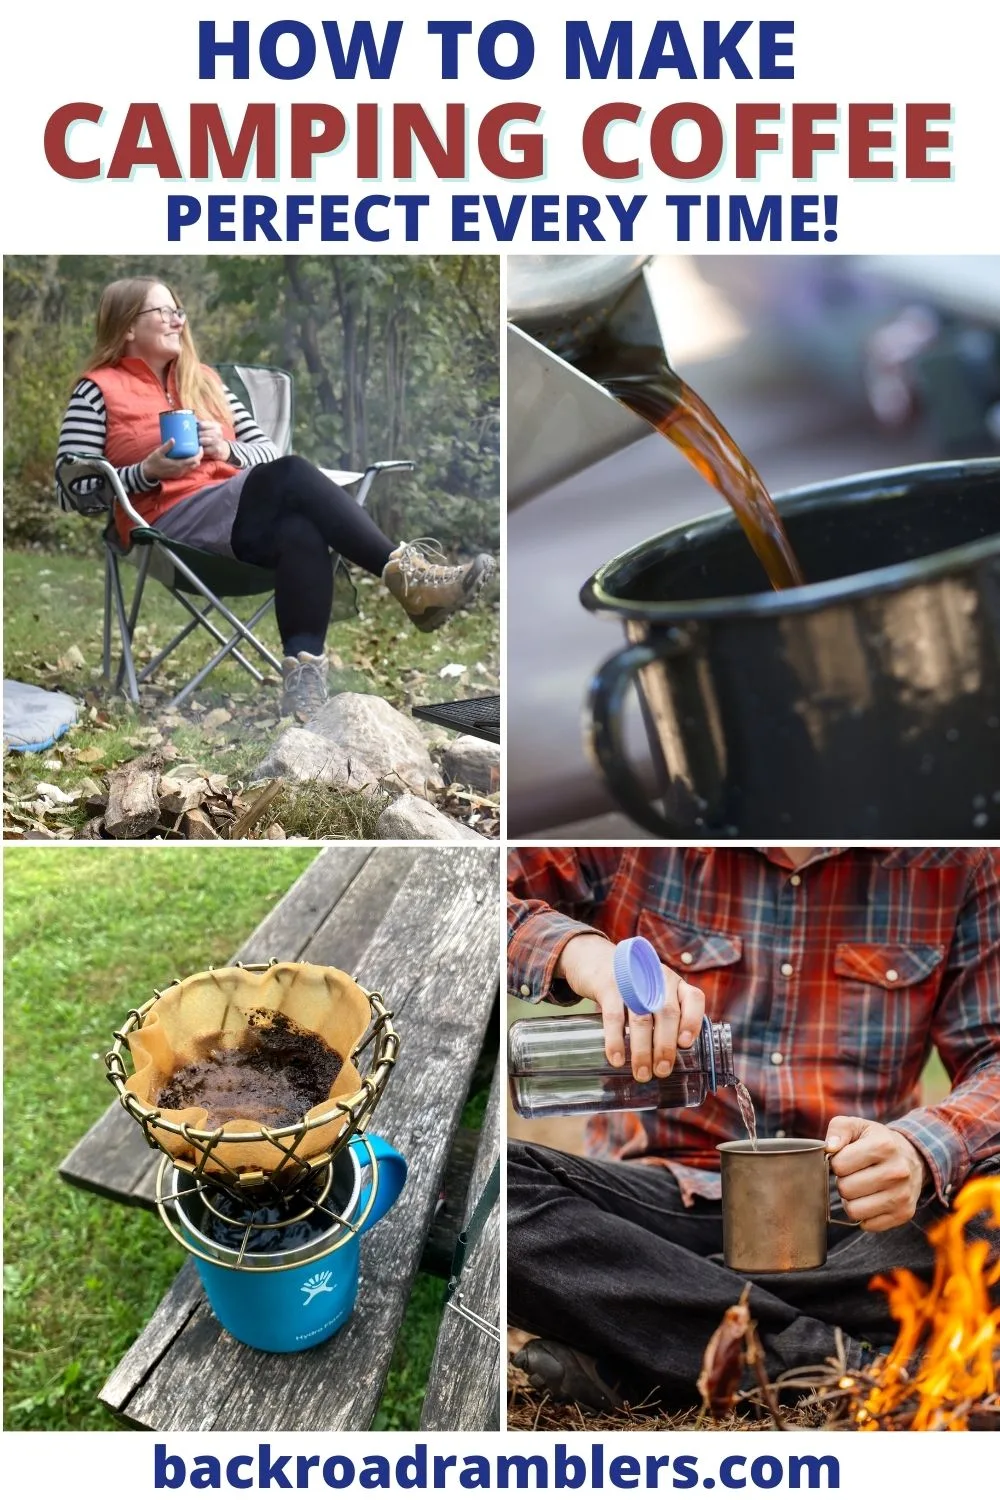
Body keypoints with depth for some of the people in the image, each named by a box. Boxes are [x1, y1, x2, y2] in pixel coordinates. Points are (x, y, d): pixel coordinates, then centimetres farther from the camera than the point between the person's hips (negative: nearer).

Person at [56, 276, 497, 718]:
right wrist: (148, 472, -13)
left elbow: (267, 449, 21)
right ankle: (406, 574, -33)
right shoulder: (99, 390, 8)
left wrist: (227, 450, -1)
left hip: (239, 510, 5)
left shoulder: (202, 378, 24)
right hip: (172, 522, -5)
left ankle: (304, 667, -49)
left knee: (301, 529, -33)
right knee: (291, 475, -30)